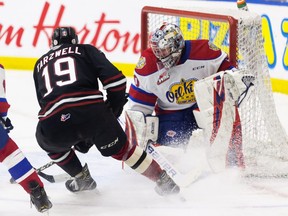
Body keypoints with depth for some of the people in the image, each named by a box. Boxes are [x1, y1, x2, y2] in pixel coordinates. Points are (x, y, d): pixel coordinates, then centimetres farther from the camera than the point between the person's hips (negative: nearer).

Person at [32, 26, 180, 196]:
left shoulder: (40, 64, 32)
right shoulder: (86, 50, 23)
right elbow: (114, 78, 8)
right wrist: (115, 108, 24)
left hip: (54, 122, 1)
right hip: (92, 111, -1)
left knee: (49, 142, 35)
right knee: (120, 148, 19)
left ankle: (81, 177, 35)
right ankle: (162, 178, 19)